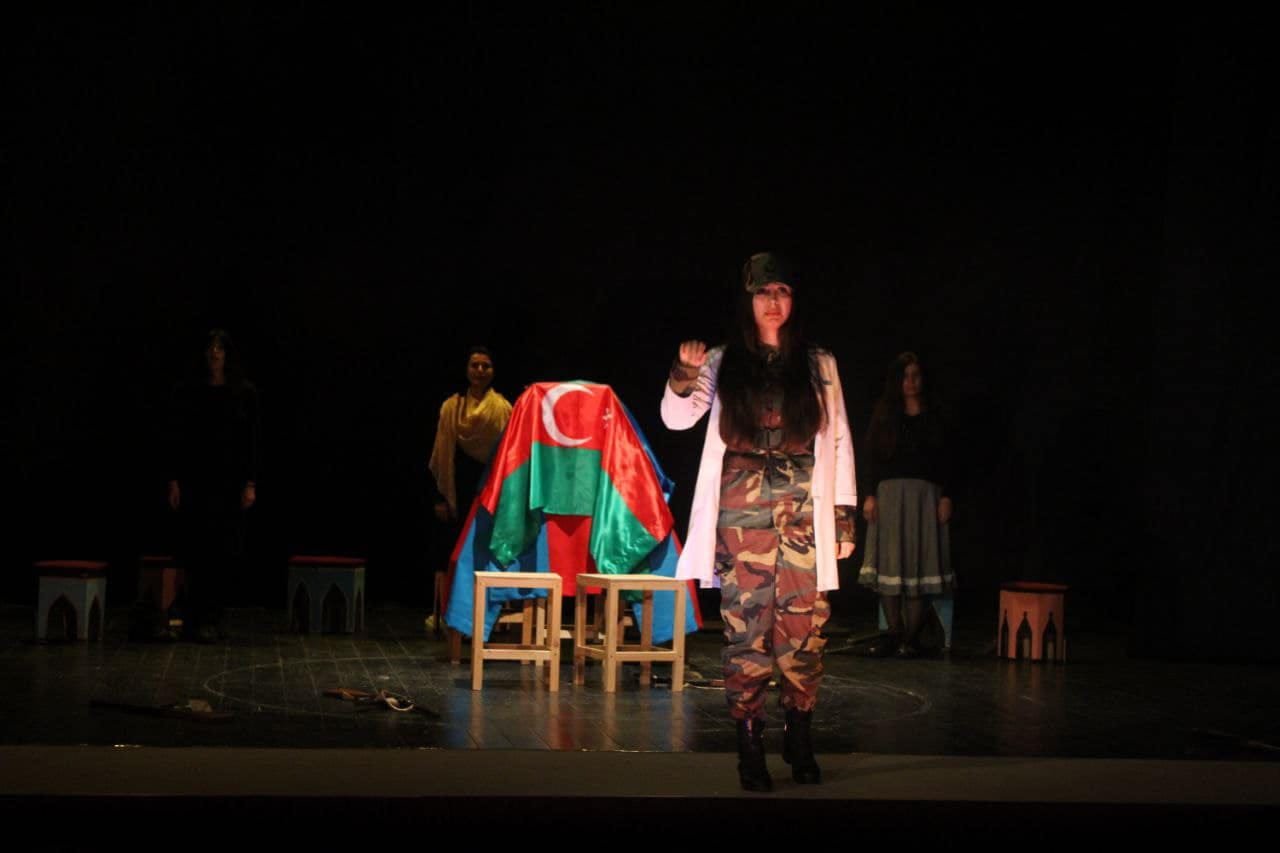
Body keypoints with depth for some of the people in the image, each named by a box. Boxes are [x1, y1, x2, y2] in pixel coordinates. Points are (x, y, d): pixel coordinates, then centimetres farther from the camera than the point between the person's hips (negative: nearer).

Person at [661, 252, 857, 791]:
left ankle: (800, 741, 9)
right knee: (746, 624, -5)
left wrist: (844, 513, 6)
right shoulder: (724, 363, 10)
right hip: (742, 508, -1)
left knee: (804, 624, -2)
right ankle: (750, 744, -1)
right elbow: (677, 417, 1)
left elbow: (839, 440, 12)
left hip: (804, 509, 1)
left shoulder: (818, 365, 13)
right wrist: (685, 378, -20)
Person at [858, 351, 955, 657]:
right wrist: (870, 494, -4)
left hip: (925, 494, 0)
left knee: (920, 563, -3)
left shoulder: (933, 415, 9)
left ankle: (911, 635, -1)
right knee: (888, 562, -3)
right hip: (890, 493, 0)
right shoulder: (884, 414, 8)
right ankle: (893, 632, 1)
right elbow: (871, 457, 4)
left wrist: (945, 497, -2)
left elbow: (944, 460, 7)